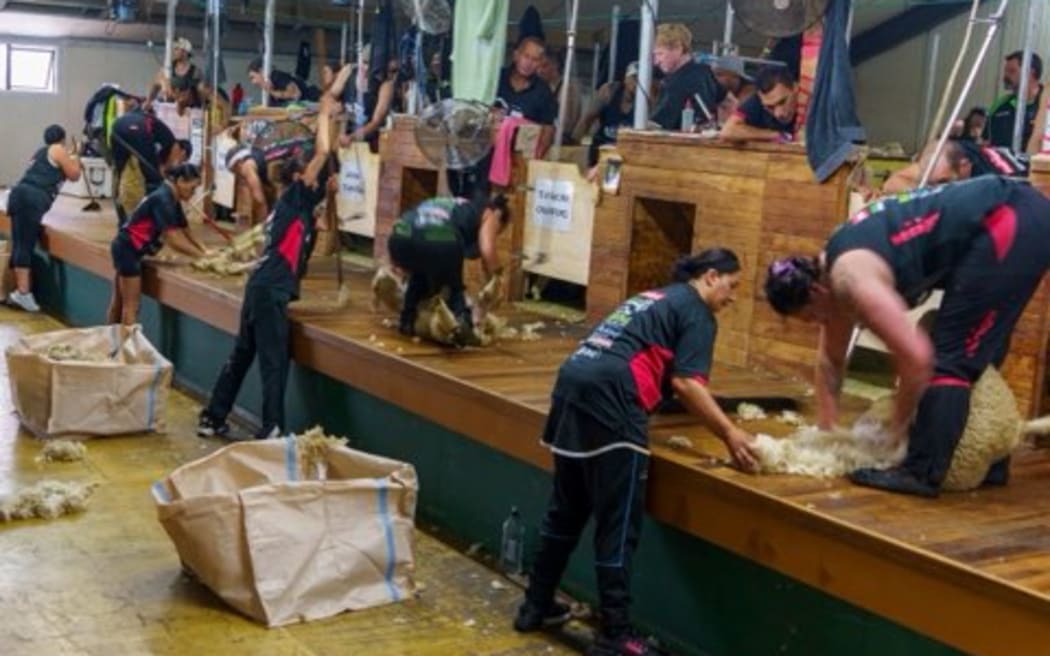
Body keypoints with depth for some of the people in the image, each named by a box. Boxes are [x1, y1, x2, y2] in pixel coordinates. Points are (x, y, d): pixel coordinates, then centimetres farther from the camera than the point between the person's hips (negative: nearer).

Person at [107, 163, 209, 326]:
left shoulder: (172, 200, 8)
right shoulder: (163, 199, -22)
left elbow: (185, 233, 11)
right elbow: (174, 240, -25)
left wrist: (203, 250, -2)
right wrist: (202, 256, -19)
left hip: (126, 248, 10)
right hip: (128, 249, -10)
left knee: (119, 302, 17)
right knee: (131, 306, -6)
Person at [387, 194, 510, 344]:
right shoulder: (488, 214, 28)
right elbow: (487, 251, 5)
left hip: (402, 238, 5)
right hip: (440, 242, -5)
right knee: (454, 287, 22)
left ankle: (407, 321, 25)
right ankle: (461, 316, -6)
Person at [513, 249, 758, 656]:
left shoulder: (654, 298, 30)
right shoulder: (697, 312, 5)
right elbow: (685, 383, -8)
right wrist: (729, 433, -4)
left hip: (573, 383, 9)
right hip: (607, 394, -9)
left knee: (567, 508, 19)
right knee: (618, 523, -3)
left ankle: (536, 606, 29)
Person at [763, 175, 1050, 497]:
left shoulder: (849, 279, -16)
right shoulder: (833, 273, 13)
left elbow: (917, 357, -19)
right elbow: (830, 361, 24)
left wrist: (899, 424, -4)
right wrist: (827, 430, 26)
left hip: (1007, 224, -10)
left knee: (950, 356, -9)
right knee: (978, 352, 18)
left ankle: (921, 473, -8)